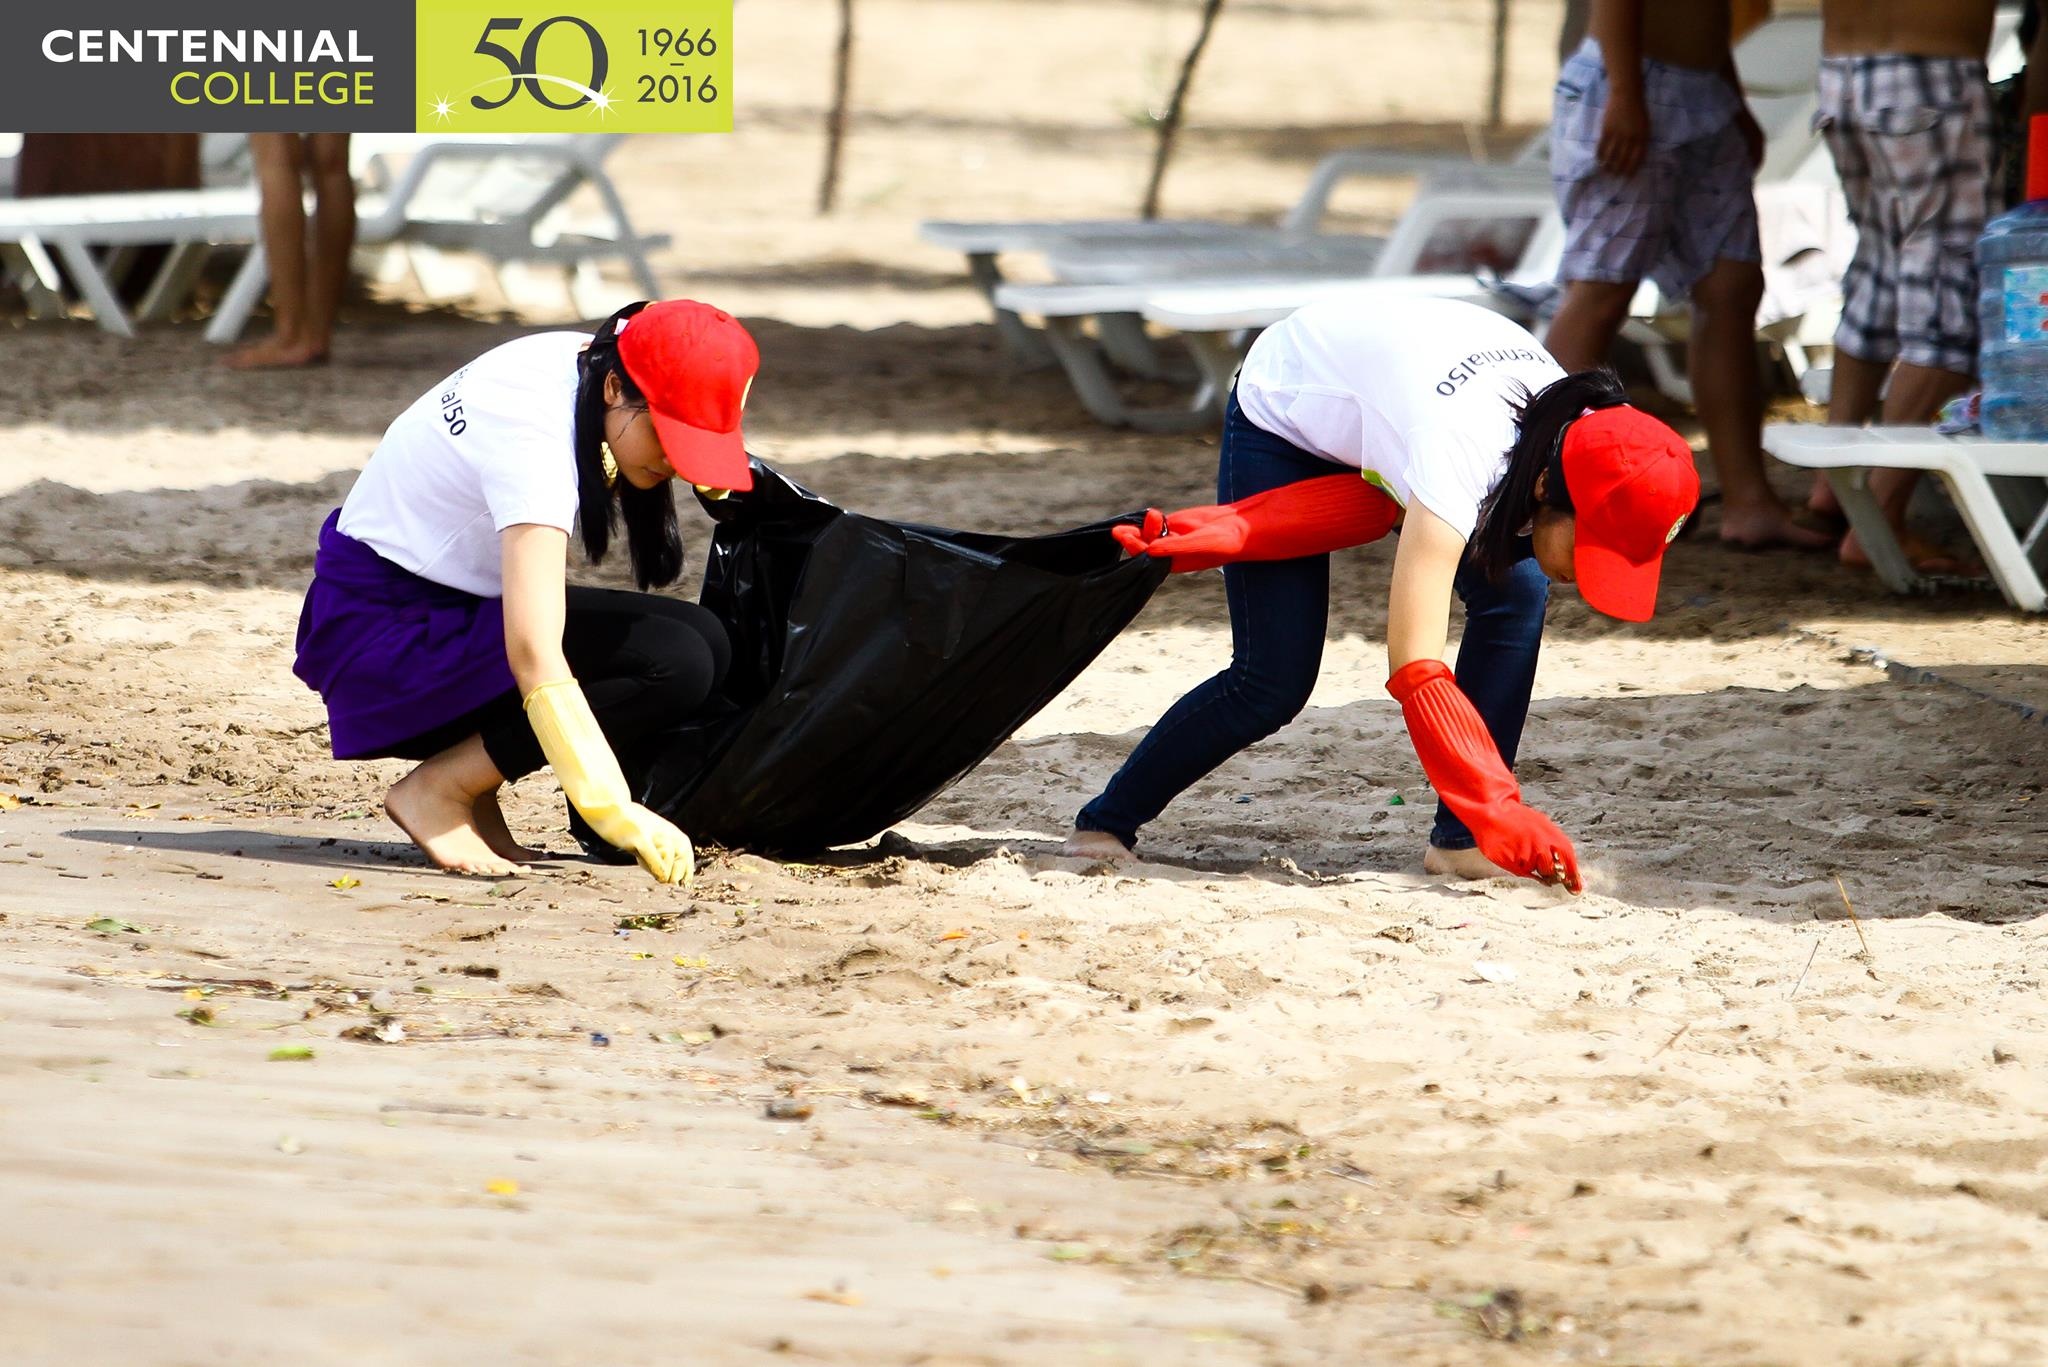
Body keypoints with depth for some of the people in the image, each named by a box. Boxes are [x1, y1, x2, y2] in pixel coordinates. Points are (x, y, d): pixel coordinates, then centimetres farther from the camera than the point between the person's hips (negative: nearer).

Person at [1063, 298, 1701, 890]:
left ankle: (1459, 840, -9)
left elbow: (1391, 500, -20)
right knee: (1273, 682, -11)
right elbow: (1415, 666, -50)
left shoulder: (1569, 435, -25)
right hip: (1286, 410, -6)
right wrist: (1499, 810, -56)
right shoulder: (1462, 454, -46)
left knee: (1516, 591, -17)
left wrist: (1235, 532, -32)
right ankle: (1105, 825, 11)